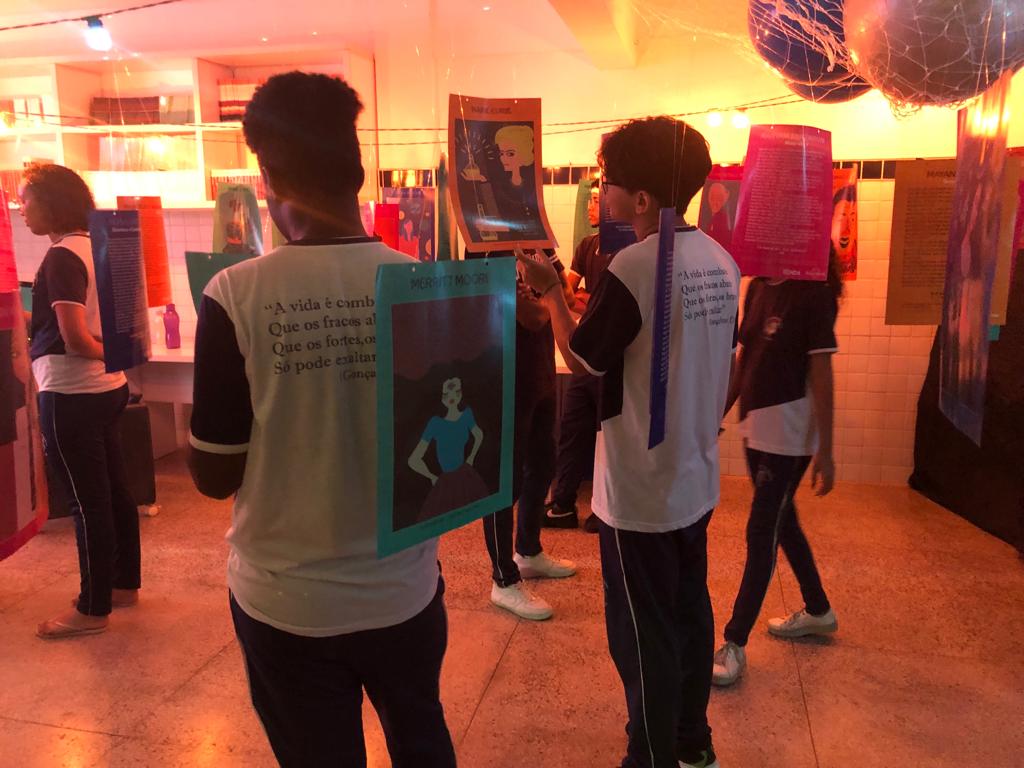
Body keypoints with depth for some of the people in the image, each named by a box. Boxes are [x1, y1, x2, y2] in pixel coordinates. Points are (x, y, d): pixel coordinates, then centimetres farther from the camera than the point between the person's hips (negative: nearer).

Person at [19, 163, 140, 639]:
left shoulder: (60, 257, -17)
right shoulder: (94, 248, 9)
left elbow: (75, 340, -21)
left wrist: (108, 352, -5)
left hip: (71, 395, -9)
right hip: (107, 388, 9)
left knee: (86, 502, 1)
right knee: (114, 492, 16)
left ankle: (93, 609, 14)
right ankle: (124, 584, 31)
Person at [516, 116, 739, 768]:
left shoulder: (635, 266, -21)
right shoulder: (721, 260, 2)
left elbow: (584, 358, -10)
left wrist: (551, 292, 2)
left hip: (641, 490, -8)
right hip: (697, 480, 8)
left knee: (644, 639, 8)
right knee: (691, 617, 21)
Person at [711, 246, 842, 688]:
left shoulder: (813, 294, -12)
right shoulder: (757, 288, 8)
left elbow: (821, 376, -14)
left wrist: (824, 451, -14)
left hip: (789, 432, -8)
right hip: (756, 426, 8)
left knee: (761, 532, -4)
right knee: (782, 522, 19)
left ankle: (735, 643, 6)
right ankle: (817, 611, 39)